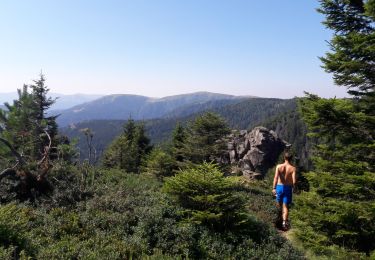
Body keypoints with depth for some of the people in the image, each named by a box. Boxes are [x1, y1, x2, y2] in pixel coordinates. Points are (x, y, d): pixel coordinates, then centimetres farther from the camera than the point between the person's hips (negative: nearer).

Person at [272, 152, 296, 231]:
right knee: (285, 206, 4)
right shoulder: (293, 168, -7)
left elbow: (276, 177, -17)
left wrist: (274, 188, -19)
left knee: (279, 203, 22)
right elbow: (294, 181, -13)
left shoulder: (279, 166, -6)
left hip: (279, 187, 1)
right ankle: (284, 222, -9)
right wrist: (293, 187, 7)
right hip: (288, 188, -1)